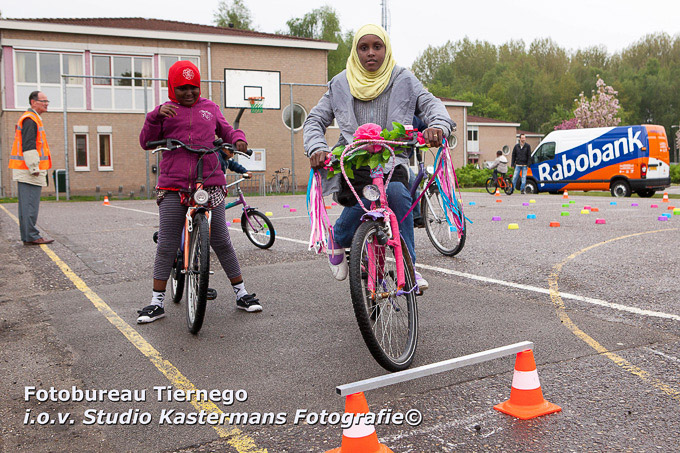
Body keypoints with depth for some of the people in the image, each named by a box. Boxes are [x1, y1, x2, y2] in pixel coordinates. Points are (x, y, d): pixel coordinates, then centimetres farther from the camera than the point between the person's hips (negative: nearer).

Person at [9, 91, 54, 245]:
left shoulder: (32, 119, 22)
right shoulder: (30, 120, -12)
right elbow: (28, 147, -19)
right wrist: (34, 168, -20)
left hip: (26, 171, 11)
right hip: (28, 170, -11)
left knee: (27, 204, 11)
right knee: (30, 205, -9)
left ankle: (27, 236, 14)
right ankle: (31, 237, -7)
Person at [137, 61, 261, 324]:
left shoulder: (210, 108, 16)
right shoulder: (166, 111, 12)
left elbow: (226, 130, 26)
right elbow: (147, 143, 4)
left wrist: (238, 139, 3)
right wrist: (155, 116, -12)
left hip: (209, 184, 1)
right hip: (173, 187, -1)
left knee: (221, 241, 3)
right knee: (166, 245, -1)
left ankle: (241, 294, 15)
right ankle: (157, 302, 10)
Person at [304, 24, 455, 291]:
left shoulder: (403, 80, 9)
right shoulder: (341, 85, 11)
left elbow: (431, 104, -2)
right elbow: (315, 120, 10)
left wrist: (438, 127, -26)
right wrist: (316, 148, -11)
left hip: (391, 161, 1)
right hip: (351, 164, 0)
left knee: (397, 192, -33)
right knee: (365, 197, -33)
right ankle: (339, 241, -2)